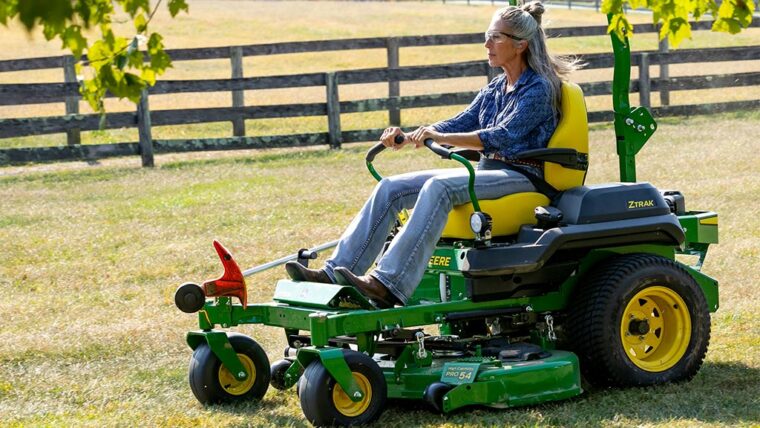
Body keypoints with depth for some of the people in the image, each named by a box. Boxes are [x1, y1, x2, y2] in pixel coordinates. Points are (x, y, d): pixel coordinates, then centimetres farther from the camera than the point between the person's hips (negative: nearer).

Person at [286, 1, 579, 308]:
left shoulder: (539, 89, -8)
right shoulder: (494, 90, 17)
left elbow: (503, 136, -20)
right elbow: (460, 124, 13)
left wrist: (440, 138, -29)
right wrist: (406, 139, -4)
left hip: (521, 176, -9)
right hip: (487, 172, 9)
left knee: (439, 187, -35)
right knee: (392, 187, -8)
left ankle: (389, 285, -45)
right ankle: (335, 273, -16)